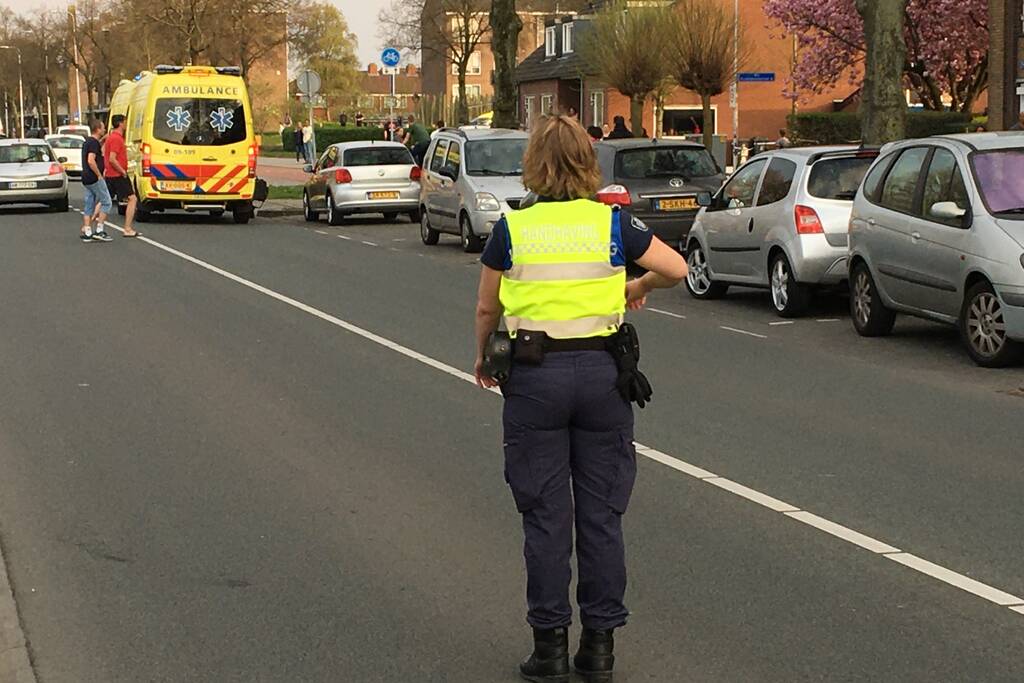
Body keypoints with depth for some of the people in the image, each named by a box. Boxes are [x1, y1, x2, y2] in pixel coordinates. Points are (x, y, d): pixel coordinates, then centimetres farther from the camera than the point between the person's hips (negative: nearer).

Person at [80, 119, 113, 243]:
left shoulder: (88, 142, 16)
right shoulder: (94, 143, -15)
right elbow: (91, 161, -25)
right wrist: (99, 175, -18)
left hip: (86, 180, 10)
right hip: (95, 179, -10)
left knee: (89, 206, 10)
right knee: (106, 203, -2)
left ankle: (87, 233, 8)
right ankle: (99, 231, -6)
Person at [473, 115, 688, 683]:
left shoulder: (512, 228, -2)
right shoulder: (611, 222, -1)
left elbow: (487, 308, 7)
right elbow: (676, 269, 4)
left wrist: (482, 359, 25)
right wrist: (638, 287, 25)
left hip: (535, 374, -1)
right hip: (602, 371, 1)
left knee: (545, 515, 6)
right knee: (602, 513, 9)